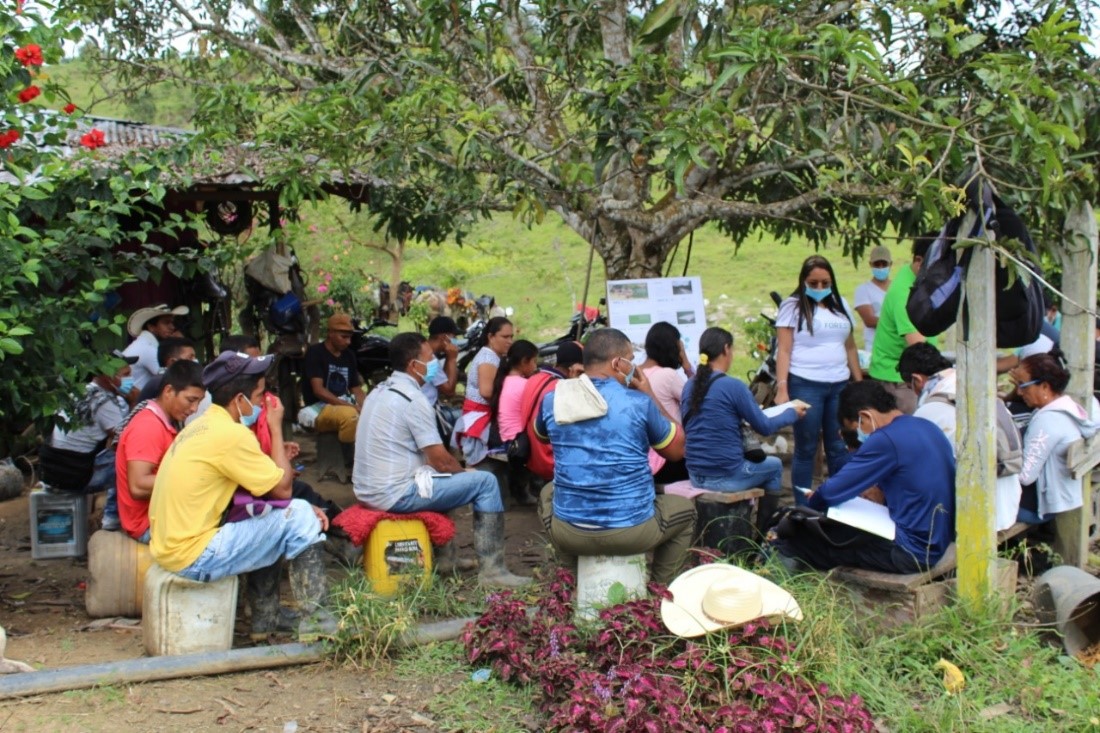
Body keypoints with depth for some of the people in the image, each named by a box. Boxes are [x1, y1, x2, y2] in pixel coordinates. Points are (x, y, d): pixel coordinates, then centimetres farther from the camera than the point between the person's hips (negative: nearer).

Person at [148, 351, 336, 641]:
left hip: (170, 545, 10)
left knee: (270, 519, 25)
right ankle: (314, 619, 0)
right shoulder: (230, 434, -18)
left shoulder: (203, 425, 12)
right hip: (193, 558, -10)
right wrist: (276, 428, -1)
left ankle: (266, 619, 26)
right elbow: (283, 488, -10)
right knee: (299, 516, -7)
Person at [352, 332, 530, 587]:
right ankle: (491, 569, -2)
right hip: (396, 495, -10)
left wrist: (459, 471, 18)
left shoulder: (379, 392, 13)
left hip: (366, 489, 10)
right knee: (486, 482, -5)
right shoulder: (413, 399, -15)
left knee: (441, 475, 32)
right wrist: (464, 472, 7)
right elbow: (440, 459, -14)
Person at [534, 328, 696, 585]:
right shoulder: (639, 402, -11)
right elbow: (677, 450, 4)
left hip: (569, 533, 3)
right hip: (632, 531, -2)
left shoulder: (552, 399, -2)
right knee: (685, 508, 28)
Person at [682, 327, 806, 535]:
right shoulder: (733, 385, -15)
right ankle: (764, 534, 32)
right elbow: (764, 427, -7)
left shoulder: (690, 385, 4)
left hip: (695, 475, 7)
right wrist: (792, 412, 11)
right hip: (726, 477, -6)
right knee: (774, 465, 24)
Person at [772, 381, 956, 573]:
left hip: (912, 552, -9)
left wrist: (813, 499, 6)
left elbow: (832, 492, -14)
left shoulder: (886, 440, -20)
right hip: (938, 542, 9)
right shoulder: (927, 427, 7)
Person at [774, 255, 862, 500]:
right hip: (805, 385, -4)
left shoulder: (840, 305, 14)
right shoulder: (792, 306, -1)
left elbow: (850, 348, 18)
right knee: (806, 450, 2)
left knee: (840, 448, 6)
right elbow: (784, 351, -6)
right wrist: (782, 389, -16)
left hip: (839, 385, 5)